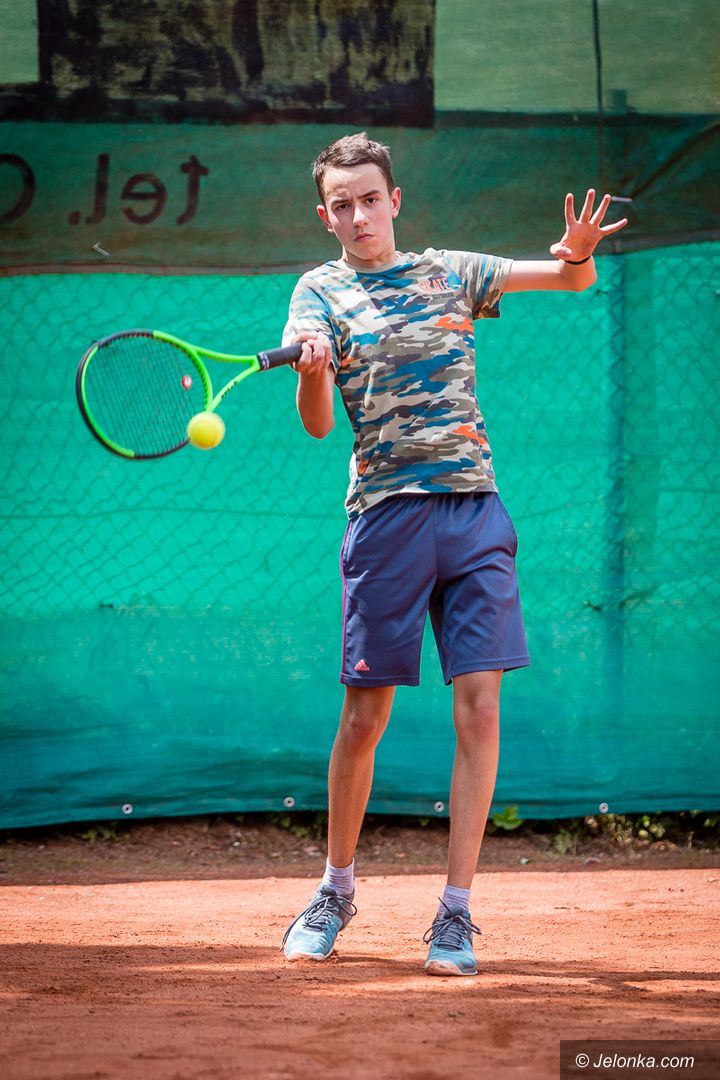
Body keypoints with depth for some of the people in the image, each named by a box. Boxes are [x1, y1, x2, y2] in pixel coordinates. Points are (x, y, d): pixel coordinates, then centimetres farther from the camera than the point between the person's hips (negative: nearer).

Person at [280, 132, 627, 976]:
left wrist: (576, 256, -11)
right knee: (365, 716, 1)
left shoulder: (449, 272, 12)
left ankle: (455, 913, -1)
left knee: (478, 710, -5)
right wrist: (312, 371, -31)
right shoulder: (321, 291, 4)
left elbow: (574, 278, 14)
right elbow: (316, 423, -8)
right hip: (386, 516, -2)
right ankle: (336, 891, 21)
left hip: (474, 511, 2)